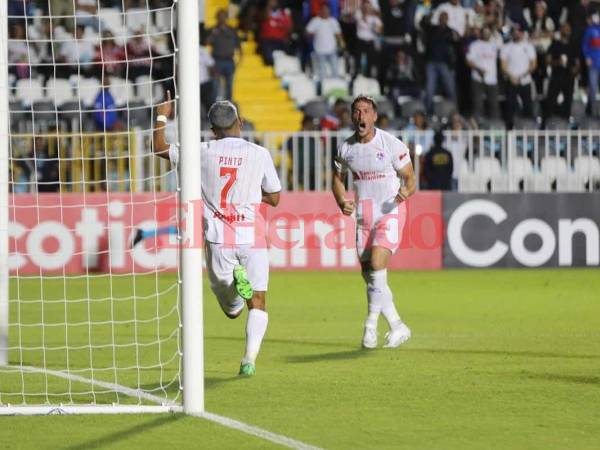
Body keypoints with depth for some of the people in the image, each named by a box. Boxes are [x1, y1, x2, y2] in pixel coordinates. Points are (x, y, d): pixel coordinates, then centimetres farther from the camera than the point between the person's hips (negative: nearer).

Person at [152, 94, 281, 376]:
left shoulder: (203, 152, 0)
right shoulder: (259, 154, -1)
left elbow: (159, 149, 12)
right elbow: (274, 198, 10)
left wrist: (162, 116, 23)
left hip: (218, 239, 1)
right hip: (252, 237, -1)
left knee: (231, 308, 13)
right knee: (257, 302, 2)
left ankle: (234, 280, -20)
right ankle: (250, 357, -19)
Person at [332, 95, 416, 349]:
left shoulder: (392, 145, -10)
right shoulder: (346, 148, 3)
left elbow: (410, 178, -5)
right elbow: (338, 178, 17)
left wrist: (406, 191, -28)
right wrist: (342, 202, -2)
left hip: (391, 213, -5)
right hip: (363, 216, 5)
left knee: (376, 265, -22)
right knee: (368, 273, 3)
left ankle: (371, 324, -12)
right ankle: (397, 327, 14)